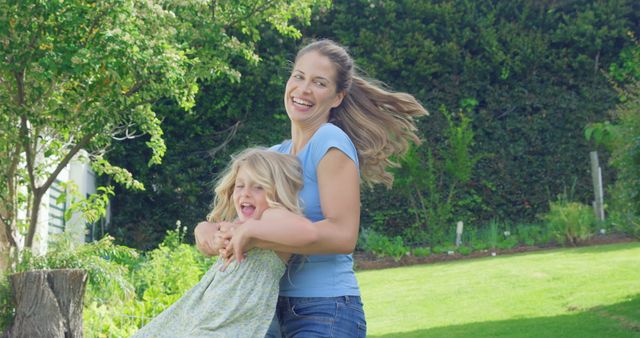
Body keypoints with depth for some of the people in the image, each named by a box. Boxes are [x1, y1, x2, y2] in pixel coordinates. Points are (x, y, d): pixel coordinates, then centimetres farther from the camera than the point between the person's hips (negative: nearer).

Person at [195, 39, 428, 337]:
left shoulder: (331, 142, -9)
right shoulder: (274, 156, 14)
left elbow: (342, 235, -19)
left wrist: (253, 236, -20)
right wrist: (207, 230, -11)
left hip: (325, 313, -7)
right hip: (276, 311, 7)